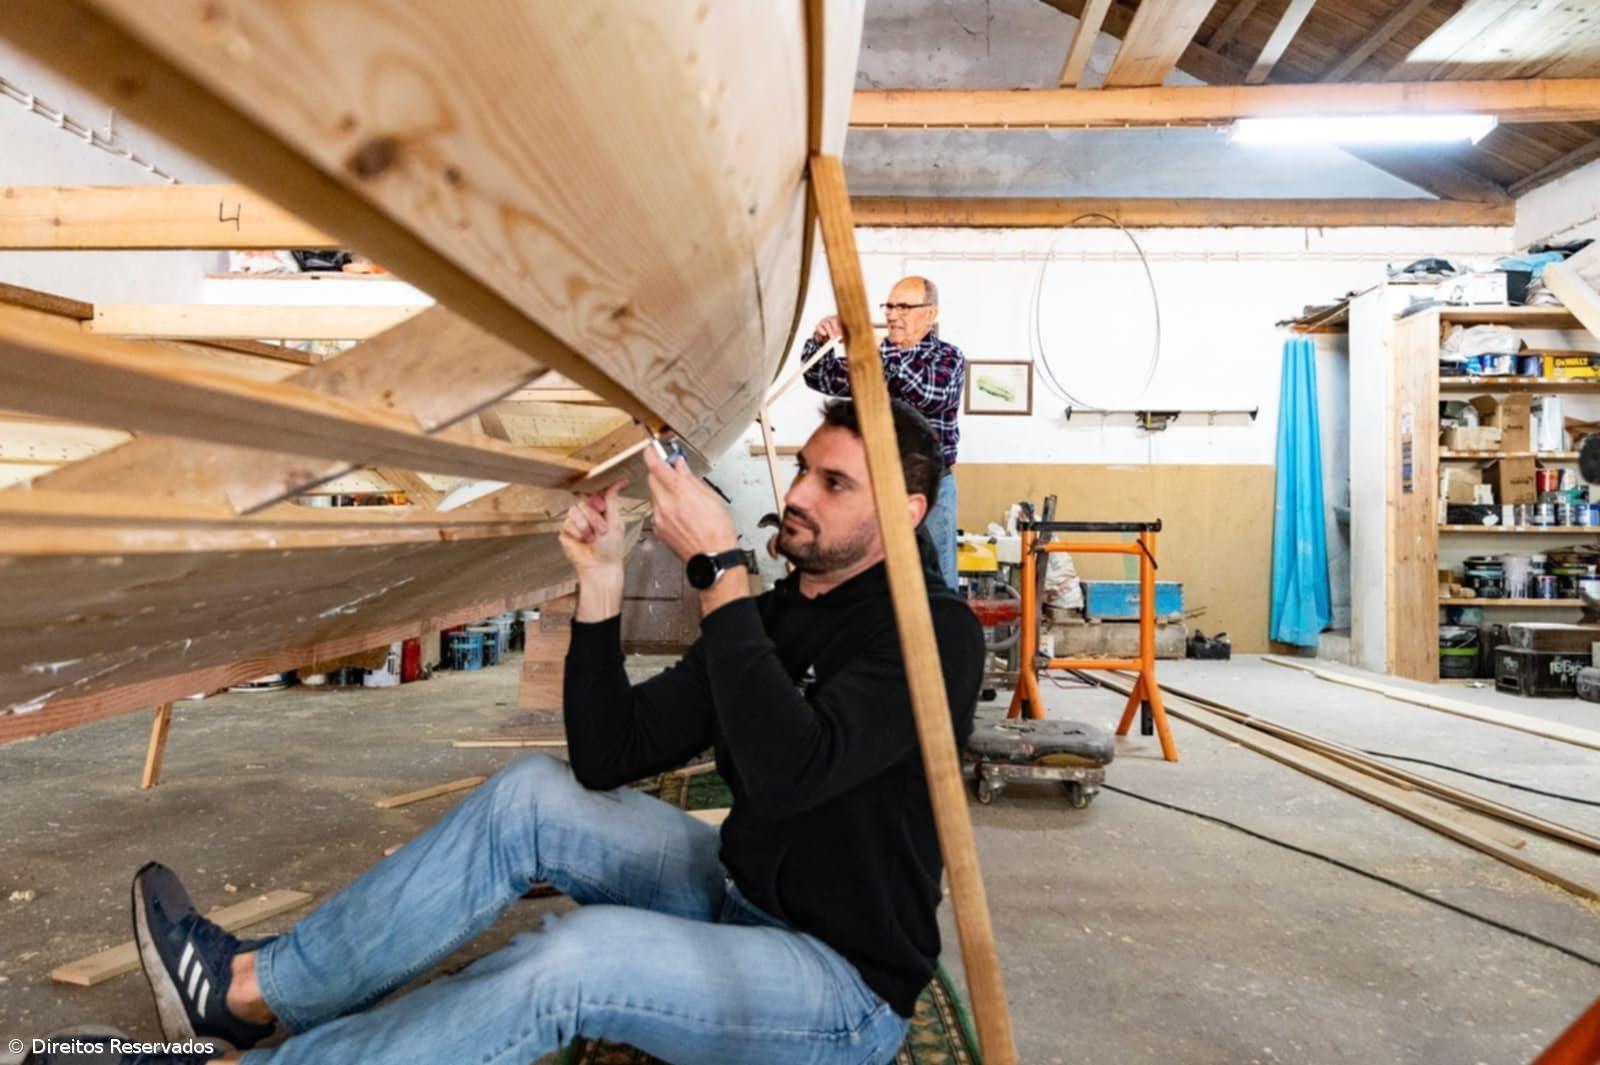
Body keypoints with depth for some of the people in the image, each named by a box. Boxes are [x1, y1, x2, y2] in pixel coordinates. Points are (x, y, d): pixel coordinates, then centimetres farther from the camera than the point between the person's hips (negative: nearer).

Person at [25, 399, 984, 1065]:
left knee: (578, 958, -29)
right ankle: (248, 987, 1)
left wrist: (718, 568, -33)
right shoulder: (766, 616, 4)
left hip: (847, 988, -6)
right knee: (535, 796, -8)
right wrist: (603, 583, -14)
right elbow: (609, 757, -4)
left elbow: (790, 772, -36)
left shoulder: (933, 632, -18)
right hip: (740, 900, 7)